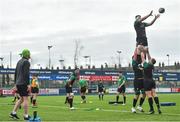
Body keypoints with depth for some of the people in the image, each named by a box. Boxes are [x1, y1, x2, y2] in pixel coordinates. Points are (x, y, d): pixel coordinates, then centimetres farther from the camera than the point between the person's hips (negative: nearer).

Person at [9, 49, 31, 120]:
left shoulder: (19, 62, 18)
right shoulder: (26, 62, -9)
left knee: (21, 99, 15)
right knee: (25, 99, -4)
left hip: (18, 83, 9)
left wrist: (16, 83, 22)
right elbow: (26, 74, -18)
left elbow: (16, 73, 19)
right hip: (23, 83, -9)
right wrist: (28, 84, -19)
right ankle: (26, 116, -1)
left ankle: (13, 113, 8)